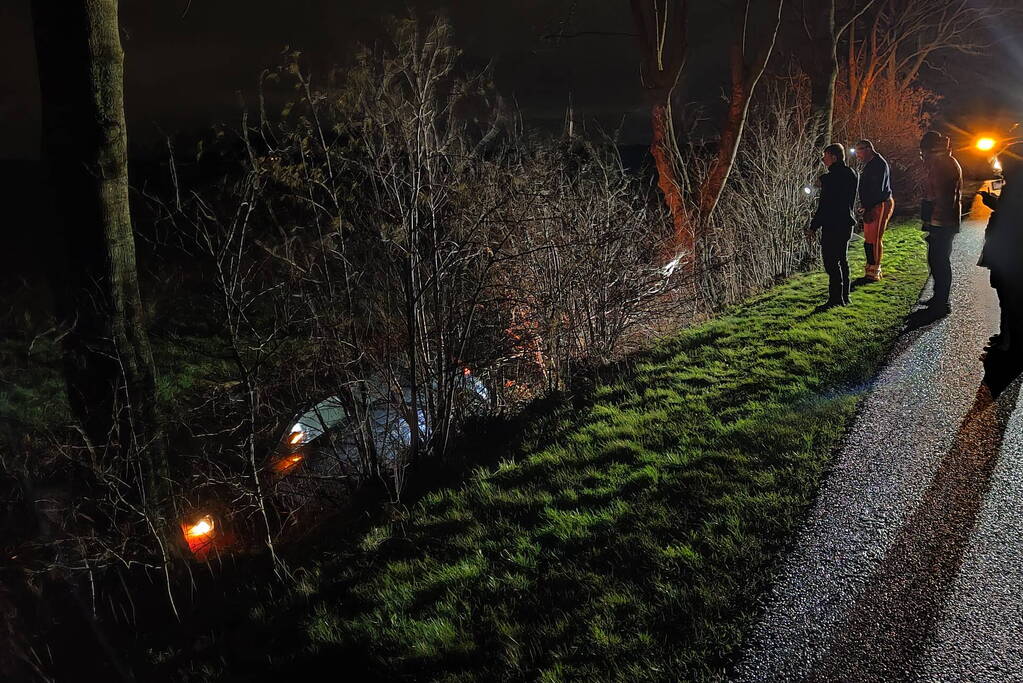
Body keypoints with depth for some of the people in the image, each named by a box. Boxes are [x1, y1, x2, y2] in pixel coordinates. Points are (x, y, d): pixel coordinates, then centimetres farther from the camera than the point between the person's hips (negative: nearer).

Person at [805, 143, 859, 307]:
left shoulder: (831, 178, -19)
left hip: (832, 226, -9)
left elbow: (824, 205, -18)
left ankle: (836, 299, -2)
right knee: (842, 260, 17)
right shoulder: (850, 174, 8)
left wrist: (813, 227, -12)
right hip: (846, 224, 9)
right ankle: (844, 297, 24)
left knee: (831, 262, -3)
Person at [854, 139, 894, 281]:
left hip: (880, 206, -10)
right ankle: (871, 270, 19)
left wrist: (867, 207, -19)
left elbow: (878, 189, -20)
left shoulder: (879, 164, -13)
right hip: (871, 208, 10)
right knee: (869, 240, 12)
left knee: (874, 239, -8)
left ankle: (874, 272, -4)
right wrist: (863, 206, 11)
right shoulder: (869, 164, 19)